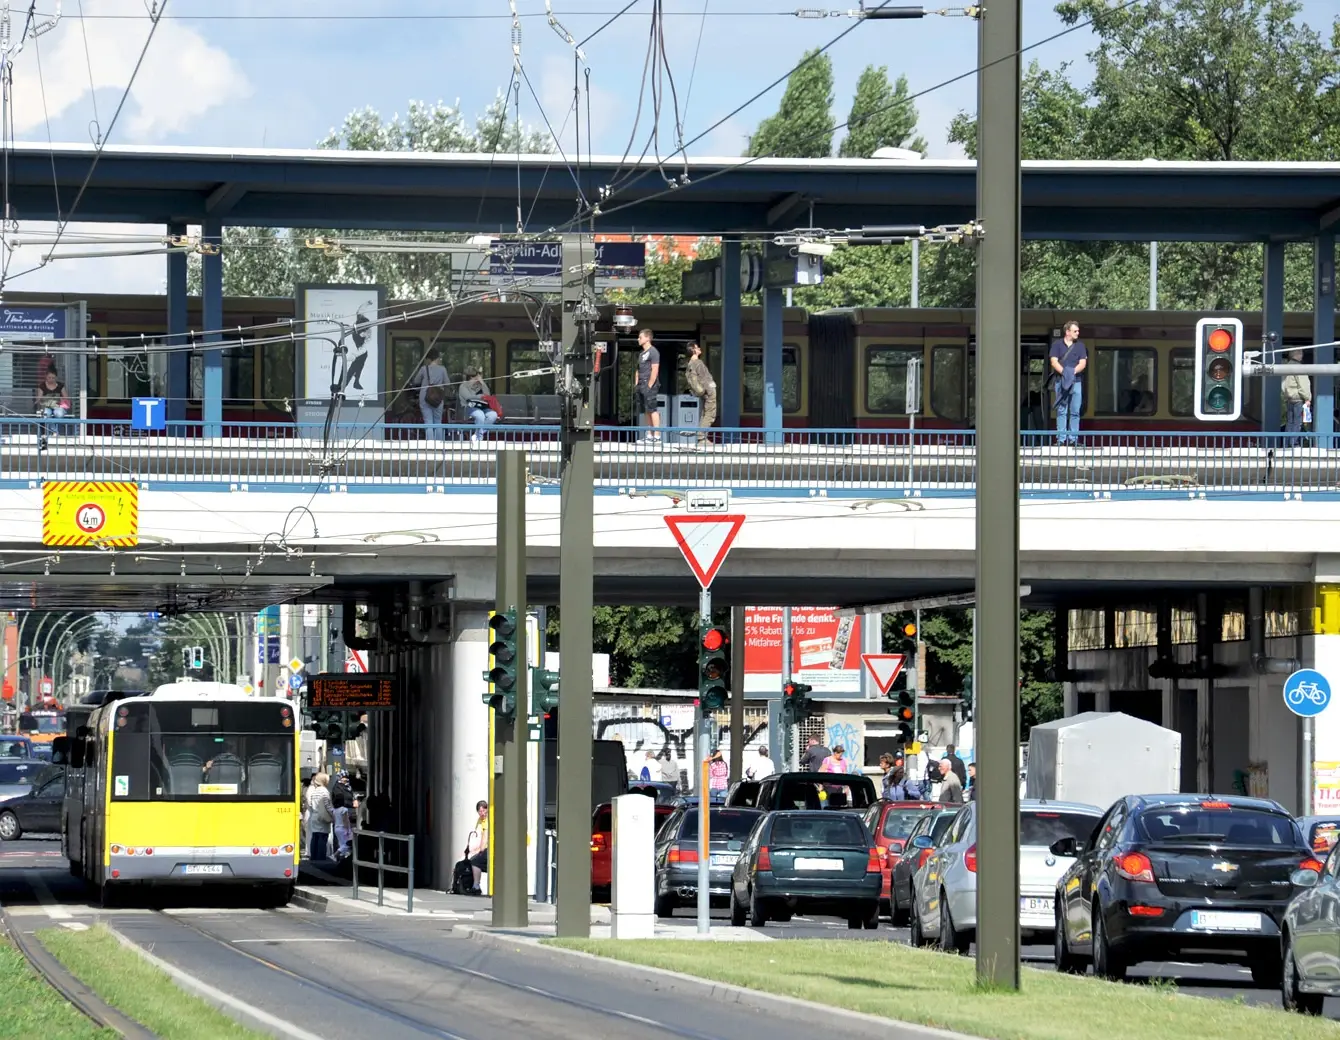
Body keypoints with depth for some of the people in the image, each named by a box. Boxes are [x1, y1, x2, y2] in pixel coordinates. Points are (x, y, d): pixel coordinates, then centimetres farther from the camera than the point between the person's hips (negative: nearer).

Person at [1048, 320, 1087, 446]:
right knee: (1061, 411, -2)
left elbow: (1083, 363, 4)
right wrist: (1063, 372, -18)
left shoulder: (1080, 345, 11)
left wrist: (1073, 371, -15)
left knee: (1075, 411, -1)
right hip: (1060, 381, -2)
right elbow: (1054, 361, -2)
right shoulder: (1057, 345, 6)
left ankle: (1073, 438, 2)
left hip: (1075, 381, 2)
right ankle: (1061, 438, -3)